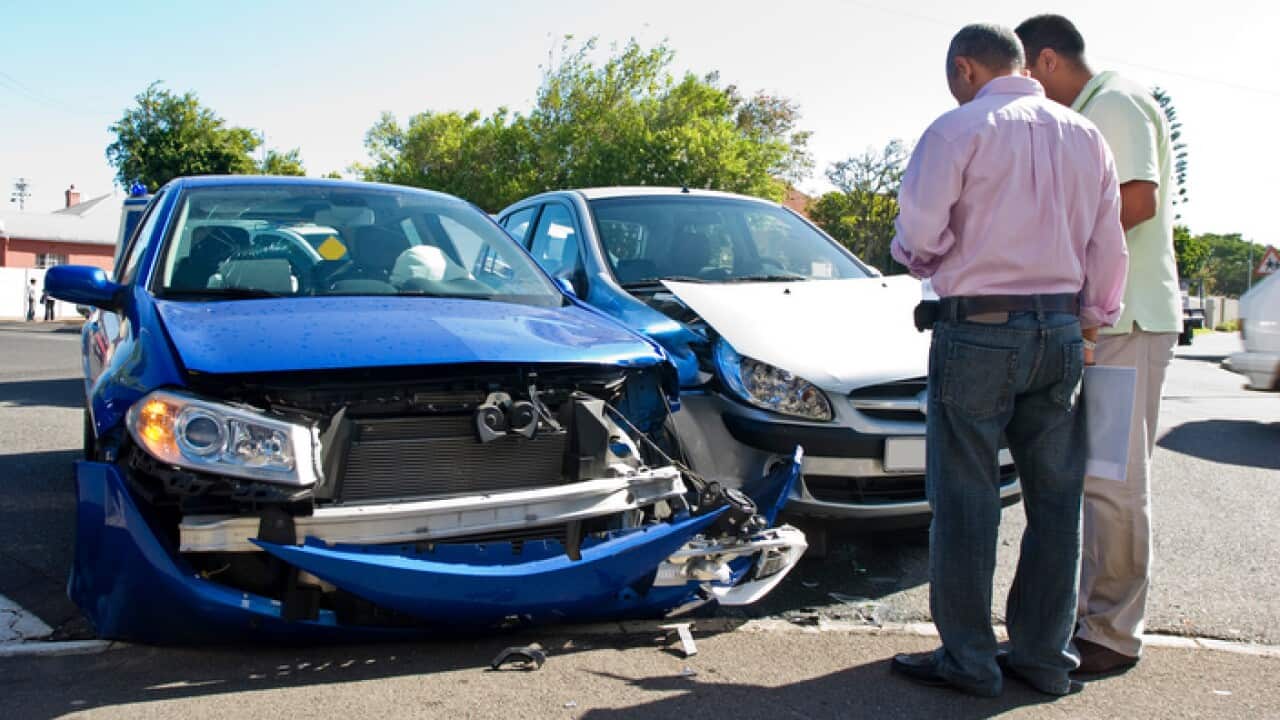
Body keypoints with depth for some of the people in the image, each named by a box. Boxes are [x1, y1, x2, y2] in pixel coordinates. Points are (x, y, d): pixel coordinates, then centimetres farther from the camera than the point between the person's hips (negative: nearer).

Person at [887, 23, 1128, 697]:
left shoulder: (959, 128, -6)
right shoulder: (1084, 135, 11)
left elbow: (919, 231, -13)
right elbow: (1108, 247, 12)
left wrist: (921, 259, 9)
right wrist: (1093, 322, 21)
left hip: (977, 330, -6)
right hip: (1060, 329, 6)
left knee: (966, 500, 2)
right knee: (1055, 498, 11)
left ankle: (967, 659, 9)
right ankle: (1044, 655, 19)